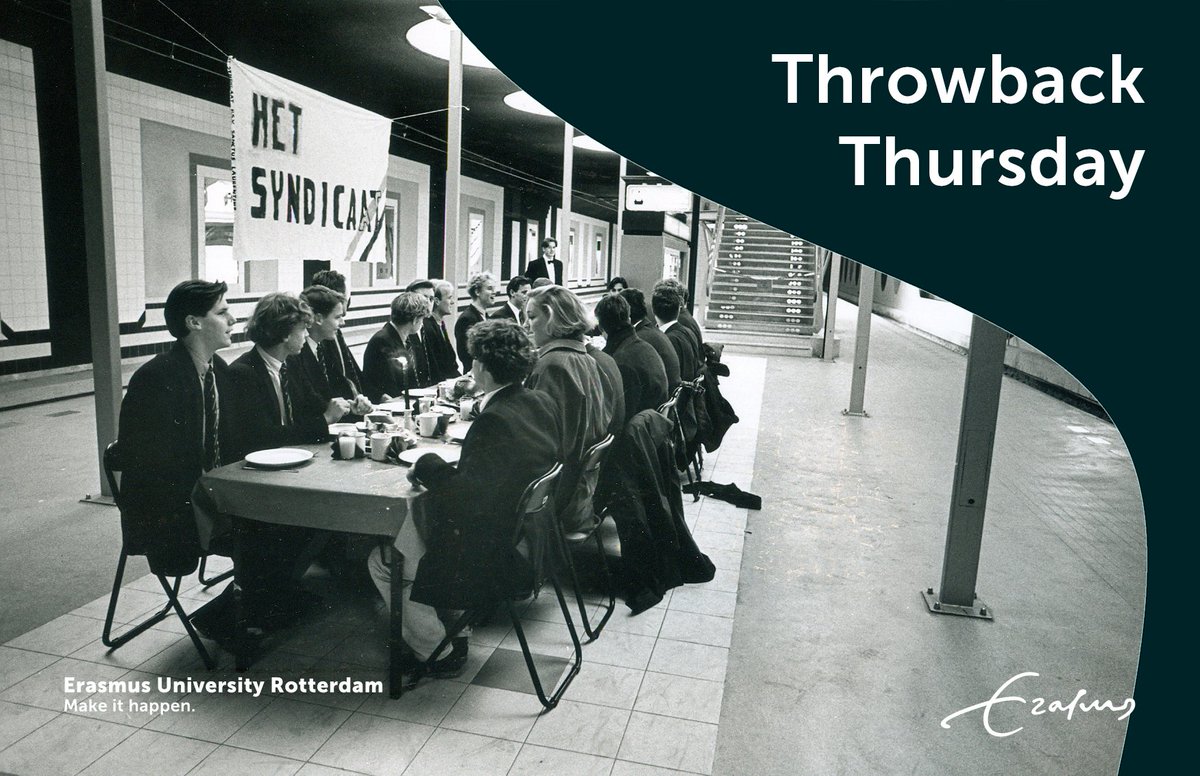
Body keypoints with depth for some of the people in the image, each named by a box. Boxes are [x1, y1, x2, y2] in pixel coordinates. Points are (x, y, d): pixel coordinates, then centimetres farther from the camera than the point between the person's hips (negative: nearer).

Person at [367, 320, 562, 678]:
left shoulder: (493, 420, -28)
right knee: (418, 516, 27)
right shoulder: (543, 403, -2)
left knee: (382, 562, 5)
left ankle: (436, 652, 16)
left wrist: (426, 465, -11)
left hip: (498, 556, -9)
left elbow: (463, 496, -27)